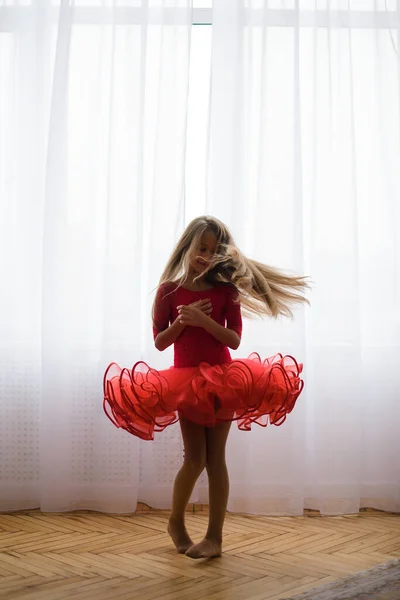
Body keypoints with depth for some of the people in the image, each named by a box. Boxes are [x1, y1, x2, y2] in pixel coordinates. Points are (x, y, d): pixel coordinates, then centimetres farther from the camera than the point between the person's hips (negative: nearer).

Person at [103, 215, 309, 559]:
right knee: (195, 458, 0)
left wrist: (203, 320, -19)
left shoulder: (226, 289, 2)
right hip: (185, 380, 0)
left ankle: (215, 537, 6)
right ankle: (176, 522, 24)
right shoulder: (170, 290, 1)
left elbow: (234, 340, -5)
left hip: (221, 380, 0)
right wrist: (182, 321, -16)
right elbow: (160, 342, 1)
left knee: (215, 457, 0)